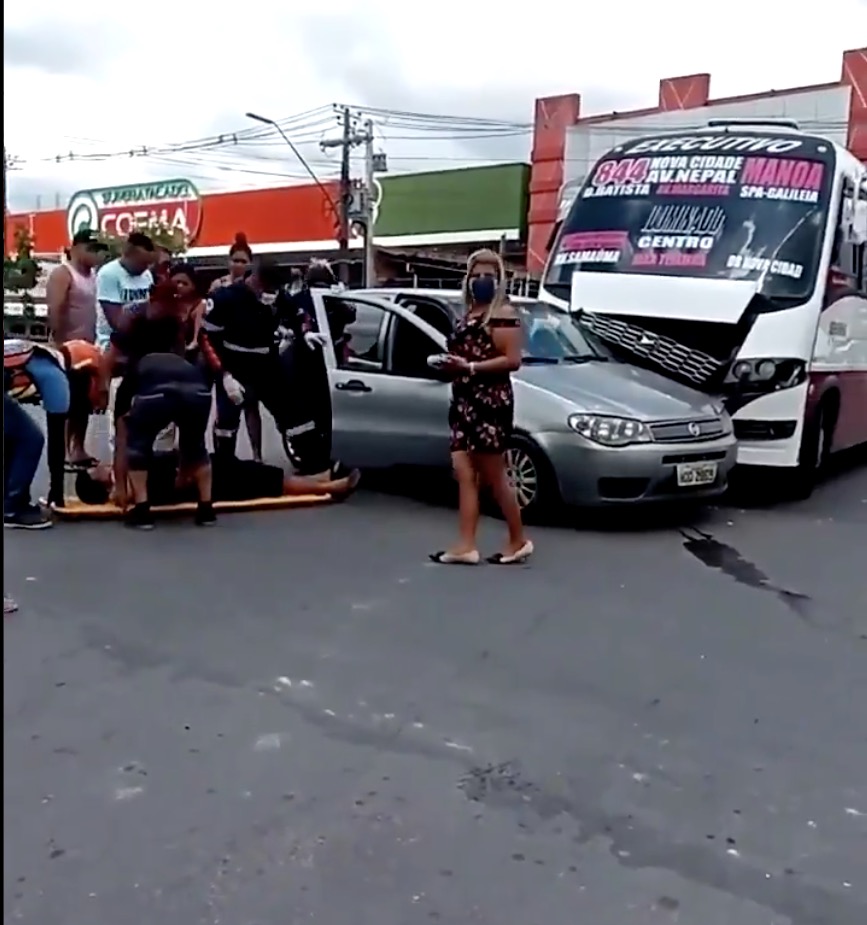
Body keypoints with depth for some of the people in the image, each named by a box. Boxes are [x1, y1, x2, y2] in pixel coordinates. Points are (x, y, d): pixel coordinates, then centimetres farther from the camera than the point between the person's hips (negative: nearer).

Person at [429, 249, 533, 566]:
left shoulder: (504, 314, -6)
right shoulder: (467, 315, 20)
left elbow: (512, 360, -16)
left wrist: (469, 367, -18)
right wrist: (451, 363, 9)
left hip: (490, 402, -8)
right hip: (463, 401, 9)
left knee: (494, 477, -2)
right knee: (464, 473, 2)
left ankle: (519, 541, 13)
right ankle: (466, 545, 3)